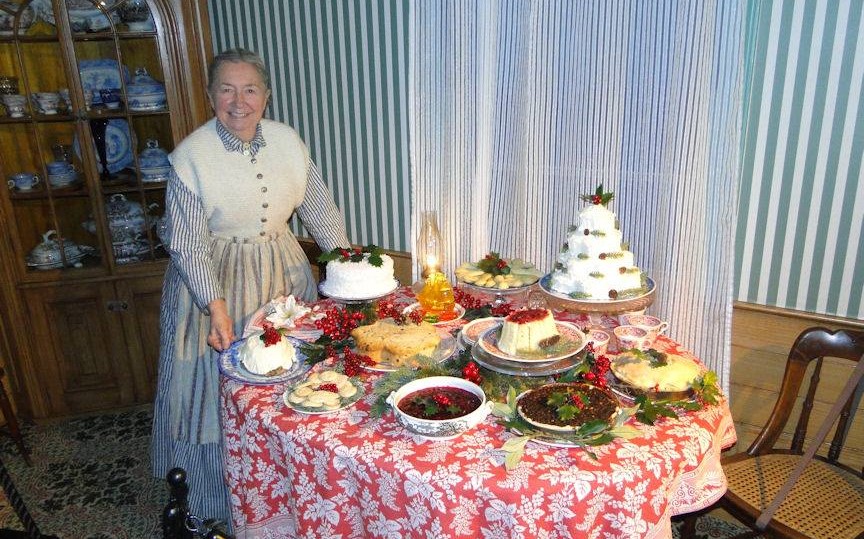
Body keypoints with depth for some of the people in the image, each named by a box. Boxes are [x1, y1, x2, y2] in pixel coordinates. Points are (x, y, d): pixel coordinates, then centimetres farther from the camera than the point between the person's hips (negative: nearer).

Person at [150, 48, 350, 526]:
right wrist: (217, 306, -24)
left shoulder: (287, 140, -3)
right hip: (216, 281, -3)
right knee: (220, 388, 7)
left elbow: (319, 207, 5)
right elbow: (187, 244, -16)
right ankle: (217, 507, 32)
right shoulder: (190, 156, -15)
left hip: (283, 275, 4)